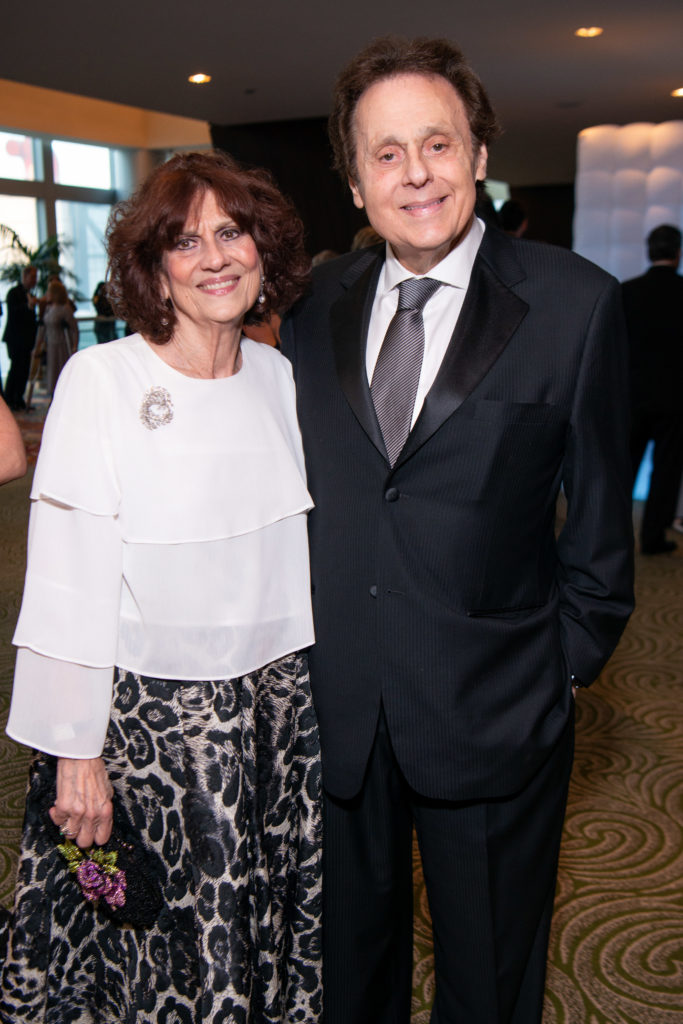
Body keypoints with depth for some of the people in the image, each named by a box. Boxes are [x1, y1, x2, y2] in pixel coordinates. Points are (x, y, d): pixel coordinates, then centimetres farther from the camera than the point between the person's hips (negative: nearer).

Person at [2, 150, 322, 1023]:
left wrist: (320, 688, 13)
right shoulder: (100, 379, -11)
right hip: (146, 715, -4)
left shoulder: (281, 375, 4)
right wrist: (75, 749, -11)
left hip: (280, 704, 5)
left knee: (277, 935, 17)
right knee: (156, 952, 10)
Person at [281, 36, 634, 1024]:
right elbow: (299, 488, 7)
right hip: (337, 704, 3)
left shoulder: (574, 302, -8)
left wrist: (568, 661, -3)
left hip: (491, 713, -2)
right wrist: (304, 636, 5)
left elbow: (599, 508, -4)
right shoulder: (316, 305, 1)